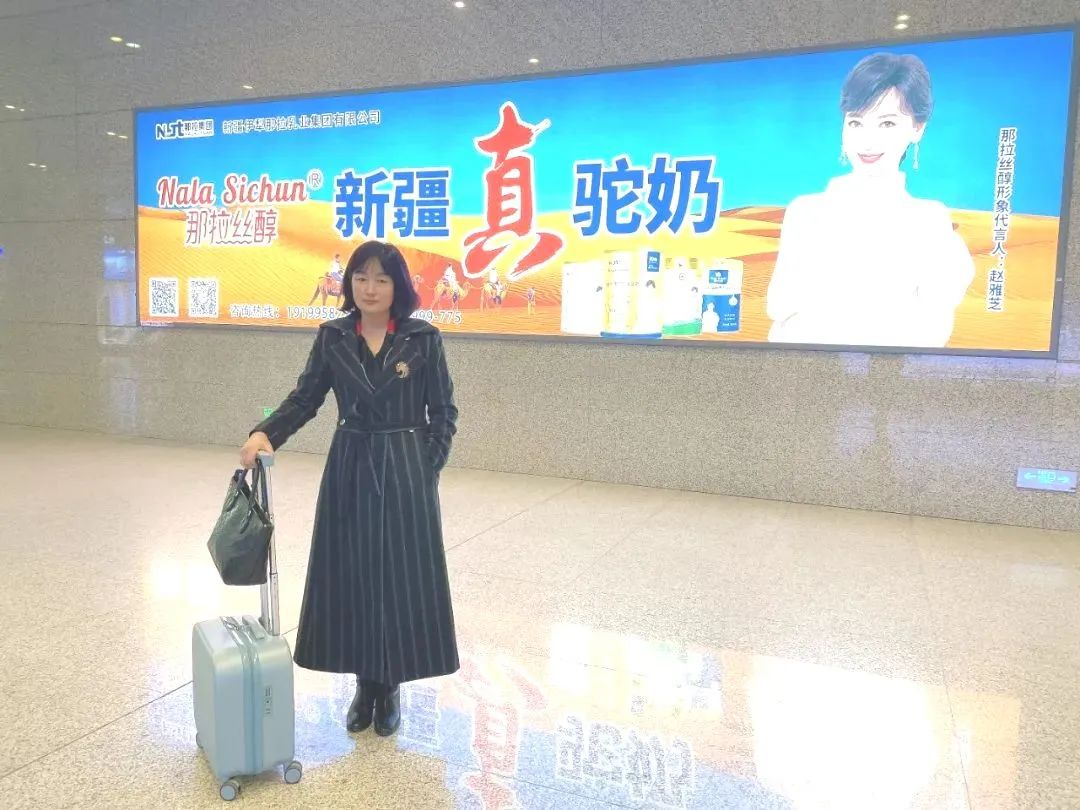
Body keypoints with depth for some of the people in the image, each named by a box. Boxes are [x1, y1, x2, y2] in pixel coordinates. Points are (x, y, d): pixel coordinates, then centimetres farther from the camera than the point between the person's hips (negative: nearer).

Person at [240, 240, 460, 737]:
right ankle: (365, 683, 27)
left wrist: (426, 473, -6)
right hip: (348, 469, 3)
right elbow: (304, 399, 3)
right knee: (351, 577, 8)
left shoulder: (424, 339, -5)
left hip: (405, 472, -2)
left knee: (400, 578, 4)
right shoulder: (332, 336, 2)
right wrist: (265, 434, -14)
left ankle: (391, 686, 23)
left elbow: (444, 413, -1)